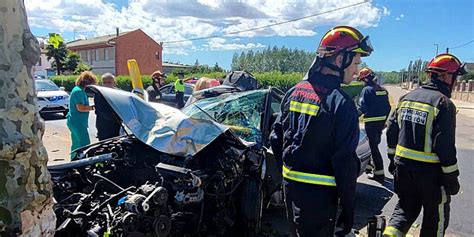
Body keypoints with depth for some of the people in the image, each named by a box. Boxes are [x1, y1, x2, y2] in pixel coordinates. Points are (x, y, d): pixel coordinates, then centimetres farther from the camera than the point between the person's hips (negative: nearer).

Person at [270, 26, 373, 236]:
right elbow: (345, 162, -18)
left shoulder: (294, 92, 2)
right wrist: (348, 207, -8)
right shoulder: (340, 103, -19)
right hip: (319, 194, -6)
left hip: (290, 185, 6)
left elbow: (276, 138, 8)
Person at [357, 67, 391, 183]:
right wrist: (385, 120, 19)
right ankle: (372, 165, 34)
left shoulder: (366, 90, -13)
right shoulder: (383, 90, 10)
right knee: (375, 144, 21)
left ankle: (379, 173, 1)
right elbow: (388, 107, 12)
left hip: (371, 122, -8)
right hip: (381, 121, 8)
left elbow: (361, 107, -18)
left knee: (373, 146, -1)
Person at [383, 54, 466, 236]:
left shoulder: (407, 98, 3)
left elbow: (391, 130, 7)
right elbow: (445, 146, -17)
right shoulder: (444, 104, -16)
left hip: (403, 166, 5)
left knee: (406, 206, 21)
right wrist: (452, 177, -7)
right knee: (436, 215, 17)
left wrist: (393, 157, 18)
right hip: (430, 171, -5)